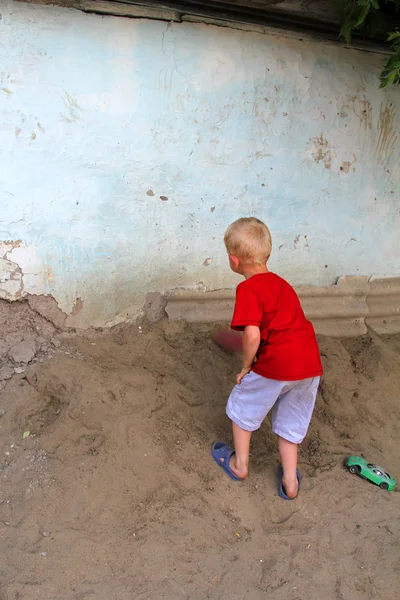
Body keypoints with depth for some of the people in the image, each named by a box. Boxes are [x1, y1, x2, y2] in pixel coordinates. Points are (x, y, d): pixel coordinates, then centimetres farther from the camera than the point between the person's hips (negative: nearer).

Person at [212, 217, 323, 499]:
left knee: (243, 407, 20)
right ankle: (290, 482, 33)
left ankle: (239, 464, 37)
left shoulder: (248, 289, -10)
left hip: (276, 365, -7)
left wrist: (246, 366, -5)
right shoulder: (281, 283, 15)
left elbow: (252, 335, -21)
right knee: (291, 423, 24)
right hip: (310, 363, 7)